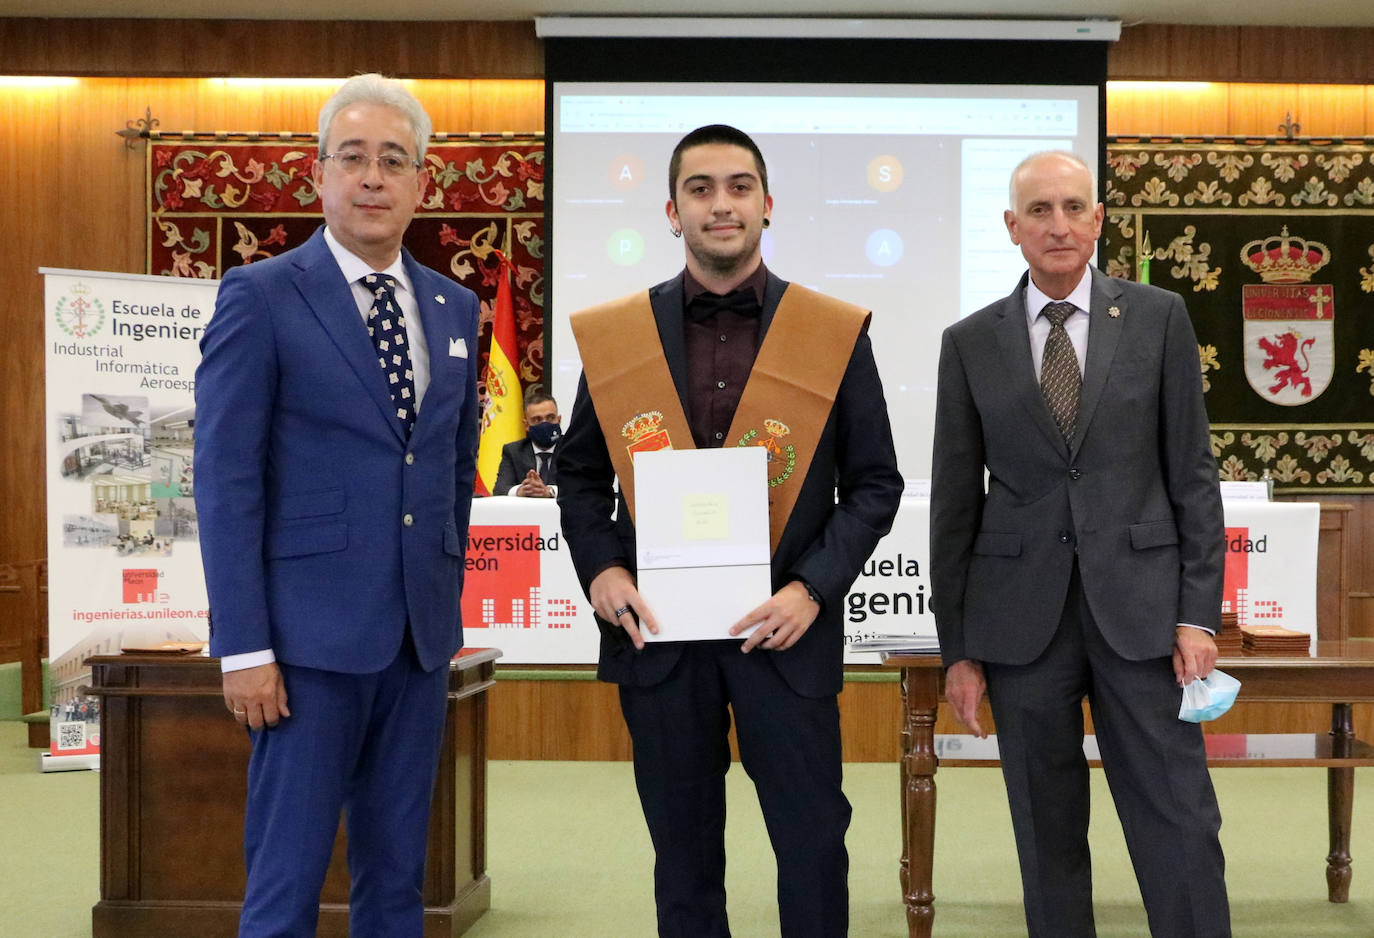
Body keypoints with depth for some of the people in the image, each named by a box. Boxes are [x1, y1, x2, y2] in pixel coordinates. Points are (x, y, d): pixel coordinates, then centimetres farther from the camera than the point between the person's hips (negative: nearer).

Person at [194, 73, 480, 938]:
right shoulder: (260, 297, -5)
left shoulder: (454, 309, 11)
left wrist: (449, 598, 14)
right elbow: (226, 482, -9)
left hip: (421, 637, 5)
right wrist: (244, 648, -13)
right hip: (313, 636, -5)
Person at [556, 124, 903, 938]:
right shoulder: (614, 334, 5)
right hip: (658, 631, 2)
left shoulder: (837, 332, 1)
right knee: (683, 850, 11)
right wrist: (600, 569, -6)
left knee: (814, 842, 4)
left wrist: (814, 588, -11)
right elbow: (581, 472, 11)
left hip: (784, 630, -1)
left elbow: (875, 483, 2)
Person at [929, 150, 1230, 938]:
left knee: (1181, 823, -1)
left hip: (1138, 606, 0)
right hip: (1022, 613, 1)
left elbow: (1193, 473, 4)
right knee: (1048, 833, 8)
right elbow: (955, 501, 6)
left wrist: (1199, 611, -2)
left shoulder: (1159, 318, 4)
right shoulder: (971, 342, 4)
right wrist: (959, 647, 4)